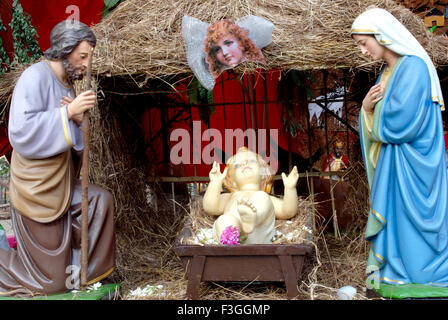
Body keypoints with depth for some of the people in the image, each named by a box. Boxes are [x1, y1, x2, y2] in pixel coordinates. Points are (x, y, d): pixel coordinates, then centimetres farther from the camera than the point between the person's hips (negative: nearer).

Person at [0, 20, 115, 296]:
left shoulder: (67, 84, 8)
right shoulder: (35, 77, -17)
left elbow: (74, 145, 14)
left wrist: (78, 119, -8)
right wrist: (69, 112, -27)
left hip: (61, 183, 8)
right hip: (37, 188, -8)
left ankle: (75, 265, 13)